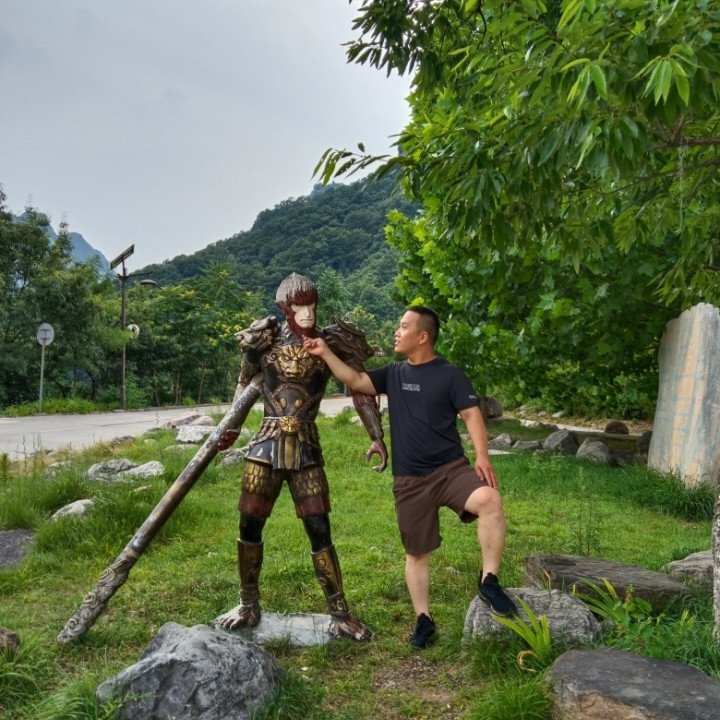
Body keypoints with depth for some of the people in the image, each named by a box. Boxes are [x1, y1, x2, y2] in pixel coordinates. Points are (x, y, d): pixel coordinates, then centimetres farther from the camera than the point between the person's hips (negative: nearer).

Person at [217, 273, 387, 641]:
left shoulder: (331, 345, -3)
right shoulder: (265, 341, 1)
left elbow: (361, 390, -2)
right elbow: (245, 384, 16)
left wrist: (377, 437, -11)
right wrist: (231, 428, 21)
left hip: (306, 447, -1)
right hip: (266, 444, 1)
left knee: (319, 530, -2)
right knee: (249, 525, 7)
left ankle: (340, 614, 12)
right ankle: (249, 606, 27)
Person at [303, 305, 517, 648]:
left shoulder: (449, 374, -4)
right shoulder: (393, 373, 10)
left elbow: (472, 415, -9)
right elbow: (355, 380, 6)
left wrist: (482, 456, -22)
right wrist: (325, 353, -2)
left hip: (451, 468, -4)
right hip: (409, 480, 4)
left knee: (490, 500, -32)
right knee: (416, 553, 10)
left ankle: (489, 581, -18)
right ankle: (424, 619, 27)